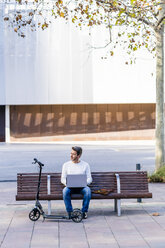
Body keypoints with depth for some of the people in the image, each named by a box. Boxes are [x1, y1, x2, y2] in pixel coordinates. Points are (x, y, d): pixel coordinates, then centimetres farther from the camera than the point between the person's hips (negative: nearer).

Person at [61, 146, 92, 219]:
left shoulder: (85, 165, 7)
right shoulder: (66, 165, 9)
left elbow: (89, 179, 4)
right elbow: (63, 179, 7)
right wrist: (67, 183, -14)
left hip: (81, 187, 0)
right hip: (70, 187, 0)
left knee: (88, 190, -35)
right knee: (65, 191, -34)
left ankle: (84, 211, -22)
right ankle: (69, 212, -24)